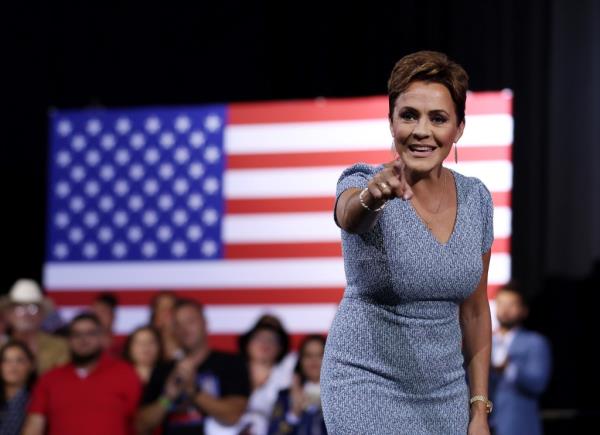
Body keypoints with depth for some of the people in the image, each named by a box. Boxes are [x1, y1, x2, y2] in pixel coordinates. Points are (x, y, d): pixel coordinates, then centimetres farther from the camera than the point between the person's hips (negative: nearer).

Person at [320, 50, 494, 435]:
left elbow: (475, 311, 9)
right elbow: (349, 215, -36)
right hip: (369, 388, -4)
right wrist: (372, 195, -58)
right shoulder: (362, 184, -11)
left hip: (446, 391, 4)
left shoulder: (476, 199, 2)